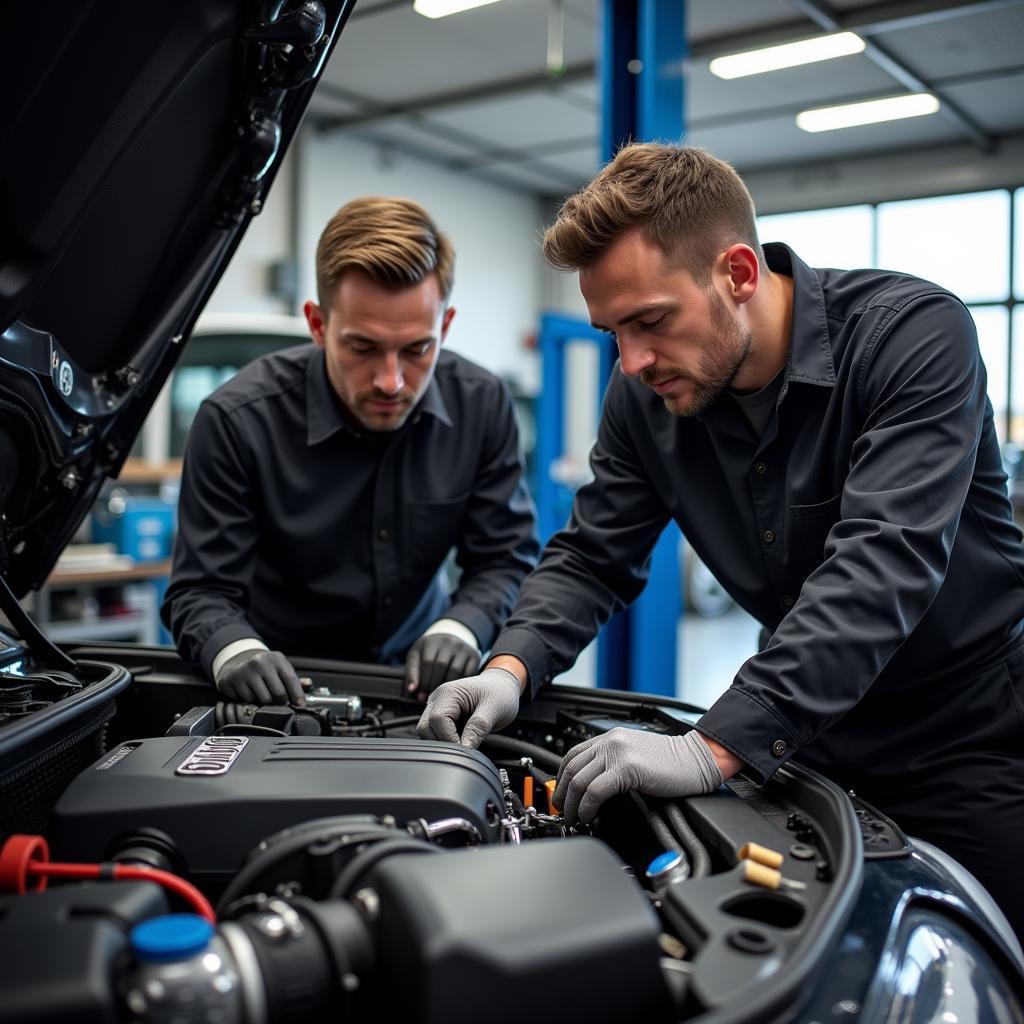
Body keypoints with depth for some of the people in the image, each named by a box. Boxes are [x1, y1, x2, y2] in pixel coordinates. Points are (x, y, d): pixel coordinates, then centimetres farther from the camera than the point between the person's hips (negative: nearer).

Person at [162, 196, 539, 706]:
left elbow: (506, 556, -5)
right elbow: (201, 589, -14)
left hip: (415, 683, 1)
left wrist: (459, 629, -24)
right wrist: (235, 649, -35)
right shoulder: (238, 420, -19)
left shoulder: (483, 406, -11)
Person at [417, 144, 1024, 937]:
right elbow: (591, 558, -1)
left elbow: (883, 563, -34)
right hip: (815, 736, 4)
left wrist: (716, 748, -41)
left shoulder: (916, 332, -23)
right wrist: (509, 669, -20)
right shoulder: (645, 396, -8)